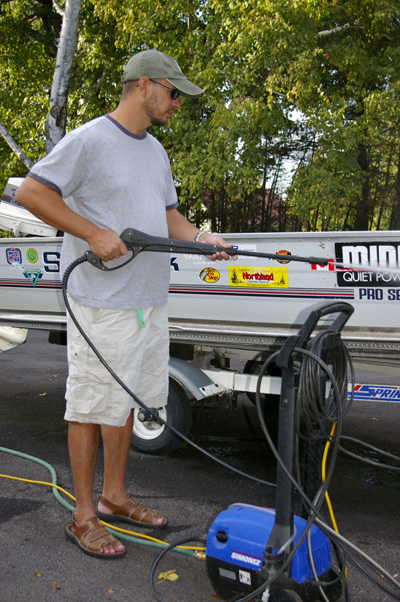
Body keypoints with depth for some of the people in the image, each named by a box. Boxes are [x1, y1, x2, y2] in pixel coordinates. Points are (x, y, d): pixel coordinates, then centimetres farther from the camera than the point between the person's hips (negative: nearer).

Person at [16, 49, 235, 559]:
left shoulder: (155, 149, 17)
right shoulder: (89, 140, -11)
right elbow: (30, 191, -14)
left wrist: (201, 239, 1)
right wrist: (95, 234, -19)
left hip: (149, 300, 9)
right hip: (102, 303, -8)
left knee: (123, 400, 17)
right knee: (91, 406, 2)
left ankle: (114, 496, 33)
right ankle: (83, 516, 17)